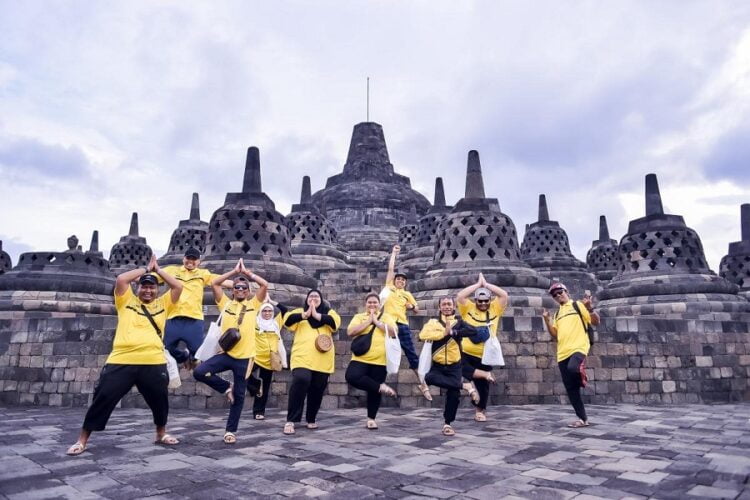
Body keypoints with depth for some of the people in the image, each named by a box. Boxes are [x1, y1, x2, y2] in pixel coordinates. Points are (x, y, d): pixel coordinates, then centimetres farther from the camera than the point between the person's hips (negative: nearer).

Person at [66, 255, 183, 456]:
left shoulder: (163, 304, 14)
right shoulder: (127, 301, 12)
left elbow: (178, 287, 5)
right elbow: (121, 279, -2)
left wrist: (157, 269, 12)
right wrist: (145, 269, 8)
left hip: (154, 362, 1)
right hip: (121, 361, -1)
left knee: (160, 400, 11)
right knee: (103, 399, 1)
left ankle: (161, 434, 34)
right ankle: (82, 440, 19)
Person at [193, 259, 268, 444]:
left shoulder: (253, 304, 7)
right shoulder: (225, 303, 10)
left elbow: (265, 284, -4)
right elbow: (214, 283, 2)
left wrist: (246, 272, 3)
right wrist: (235, 271, 3)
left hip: (244, 356, -1)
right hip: (225, 353, 1)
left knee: (239, 395, 5)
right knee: (199, 372, -19)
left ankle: (231, 430, 21)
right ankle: (226, 387, 5)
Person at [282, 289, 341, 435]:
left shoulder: (329, 312, 14)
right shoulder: (300, 312, 14)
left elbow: (335, 321, -8)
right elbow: (288, 319, -5)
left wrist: (316, 315, -14)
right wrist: (306, 314, -15)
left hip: (322, 359, 2)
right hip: (302, 357, -2)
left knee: (317, 389, 8)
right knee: (301, 381, -23)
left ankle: (311, 419, 29)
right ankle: (291, 420, -15)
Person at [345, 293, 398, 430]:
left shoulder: (386, 317, 9)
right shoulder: (359, 317, 10)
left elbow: (393, 332, -9)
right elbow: (350, 332, -8)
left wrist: (377, 321, -9)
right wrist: (368, 321, -8)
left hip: (379, 360, 0)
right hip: (360, 358, 0)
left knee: (374, 391, 4)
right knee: (352, 377, -26)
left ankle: (371, 419, 21)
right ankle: (381, 387, -11)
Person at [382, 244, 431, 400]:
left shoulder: (407, 294, 17)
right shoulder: (389, 288, 11)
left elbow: (417, 310, 23)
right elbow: (390, 269, 8)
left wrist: (412, 306, 1)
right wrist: (394, 252, 14)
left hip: (402, 325, 2)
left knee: (412, 354, 1)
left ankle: (422, 384, 8)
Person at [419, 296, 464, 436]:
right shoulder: (433, 322, 3)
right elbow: (423, 335, -17)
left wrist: (451, 331, -29)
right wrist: (444, 332, -20)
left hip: (454, 366, 0)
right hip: (437, 365, 0)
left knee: (454, 395, -2)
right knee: (429, 378, -31)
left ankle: (447, 424, 19)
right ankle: (463, 385, -18)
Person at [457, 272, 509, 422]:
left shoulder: (495, 309, 4)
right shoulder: (468, 309, 0)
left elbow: (504, 295, -6)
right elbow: (460, 296, -14)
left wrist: (486, 284, -5)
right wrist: (478, 284, -9)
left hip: (485, 356, 1)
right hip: (466, 353, -1)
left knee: (483, 385, 10)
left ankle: (480, 410, 30)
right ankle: (484, 374, -14)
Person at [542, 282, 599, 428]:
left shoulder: (578, 305, 5)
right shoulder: (557, 314, 20)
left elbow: (596, 322, 1)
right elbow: (555, 335, 18)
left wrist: (590, 308, -16)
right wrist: (546, 320, 8)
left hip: (578, 348, -6)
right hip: (562, 353, 6)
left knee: (573, 369, -37)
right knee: (570, 388, 4)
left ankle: (582, 378, -3)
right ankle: (582, 419, 14)